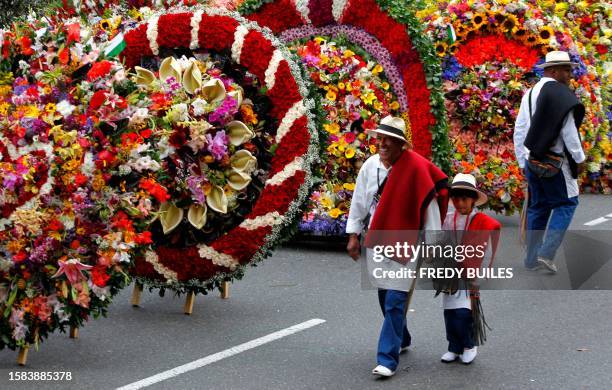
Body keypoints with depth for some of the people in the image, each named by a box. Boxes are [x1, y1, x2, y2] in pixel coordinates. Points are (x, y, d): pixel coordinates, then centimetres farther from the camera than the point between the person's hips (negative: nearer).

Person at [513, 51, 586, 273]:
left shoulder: (530, 94, 12)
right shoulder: (560, 94, -13)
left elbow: (519, 132, 14)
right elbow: (569, 131, -15)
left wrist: (523, 162, 19)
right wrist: (579, 158, -3)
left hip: (532, 161, 8)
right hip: (555, 163, -8)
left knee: (538, 206, 14)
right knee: (566, 203, 3)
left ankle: (532, 259, 15)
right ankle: (547, 253, -7)